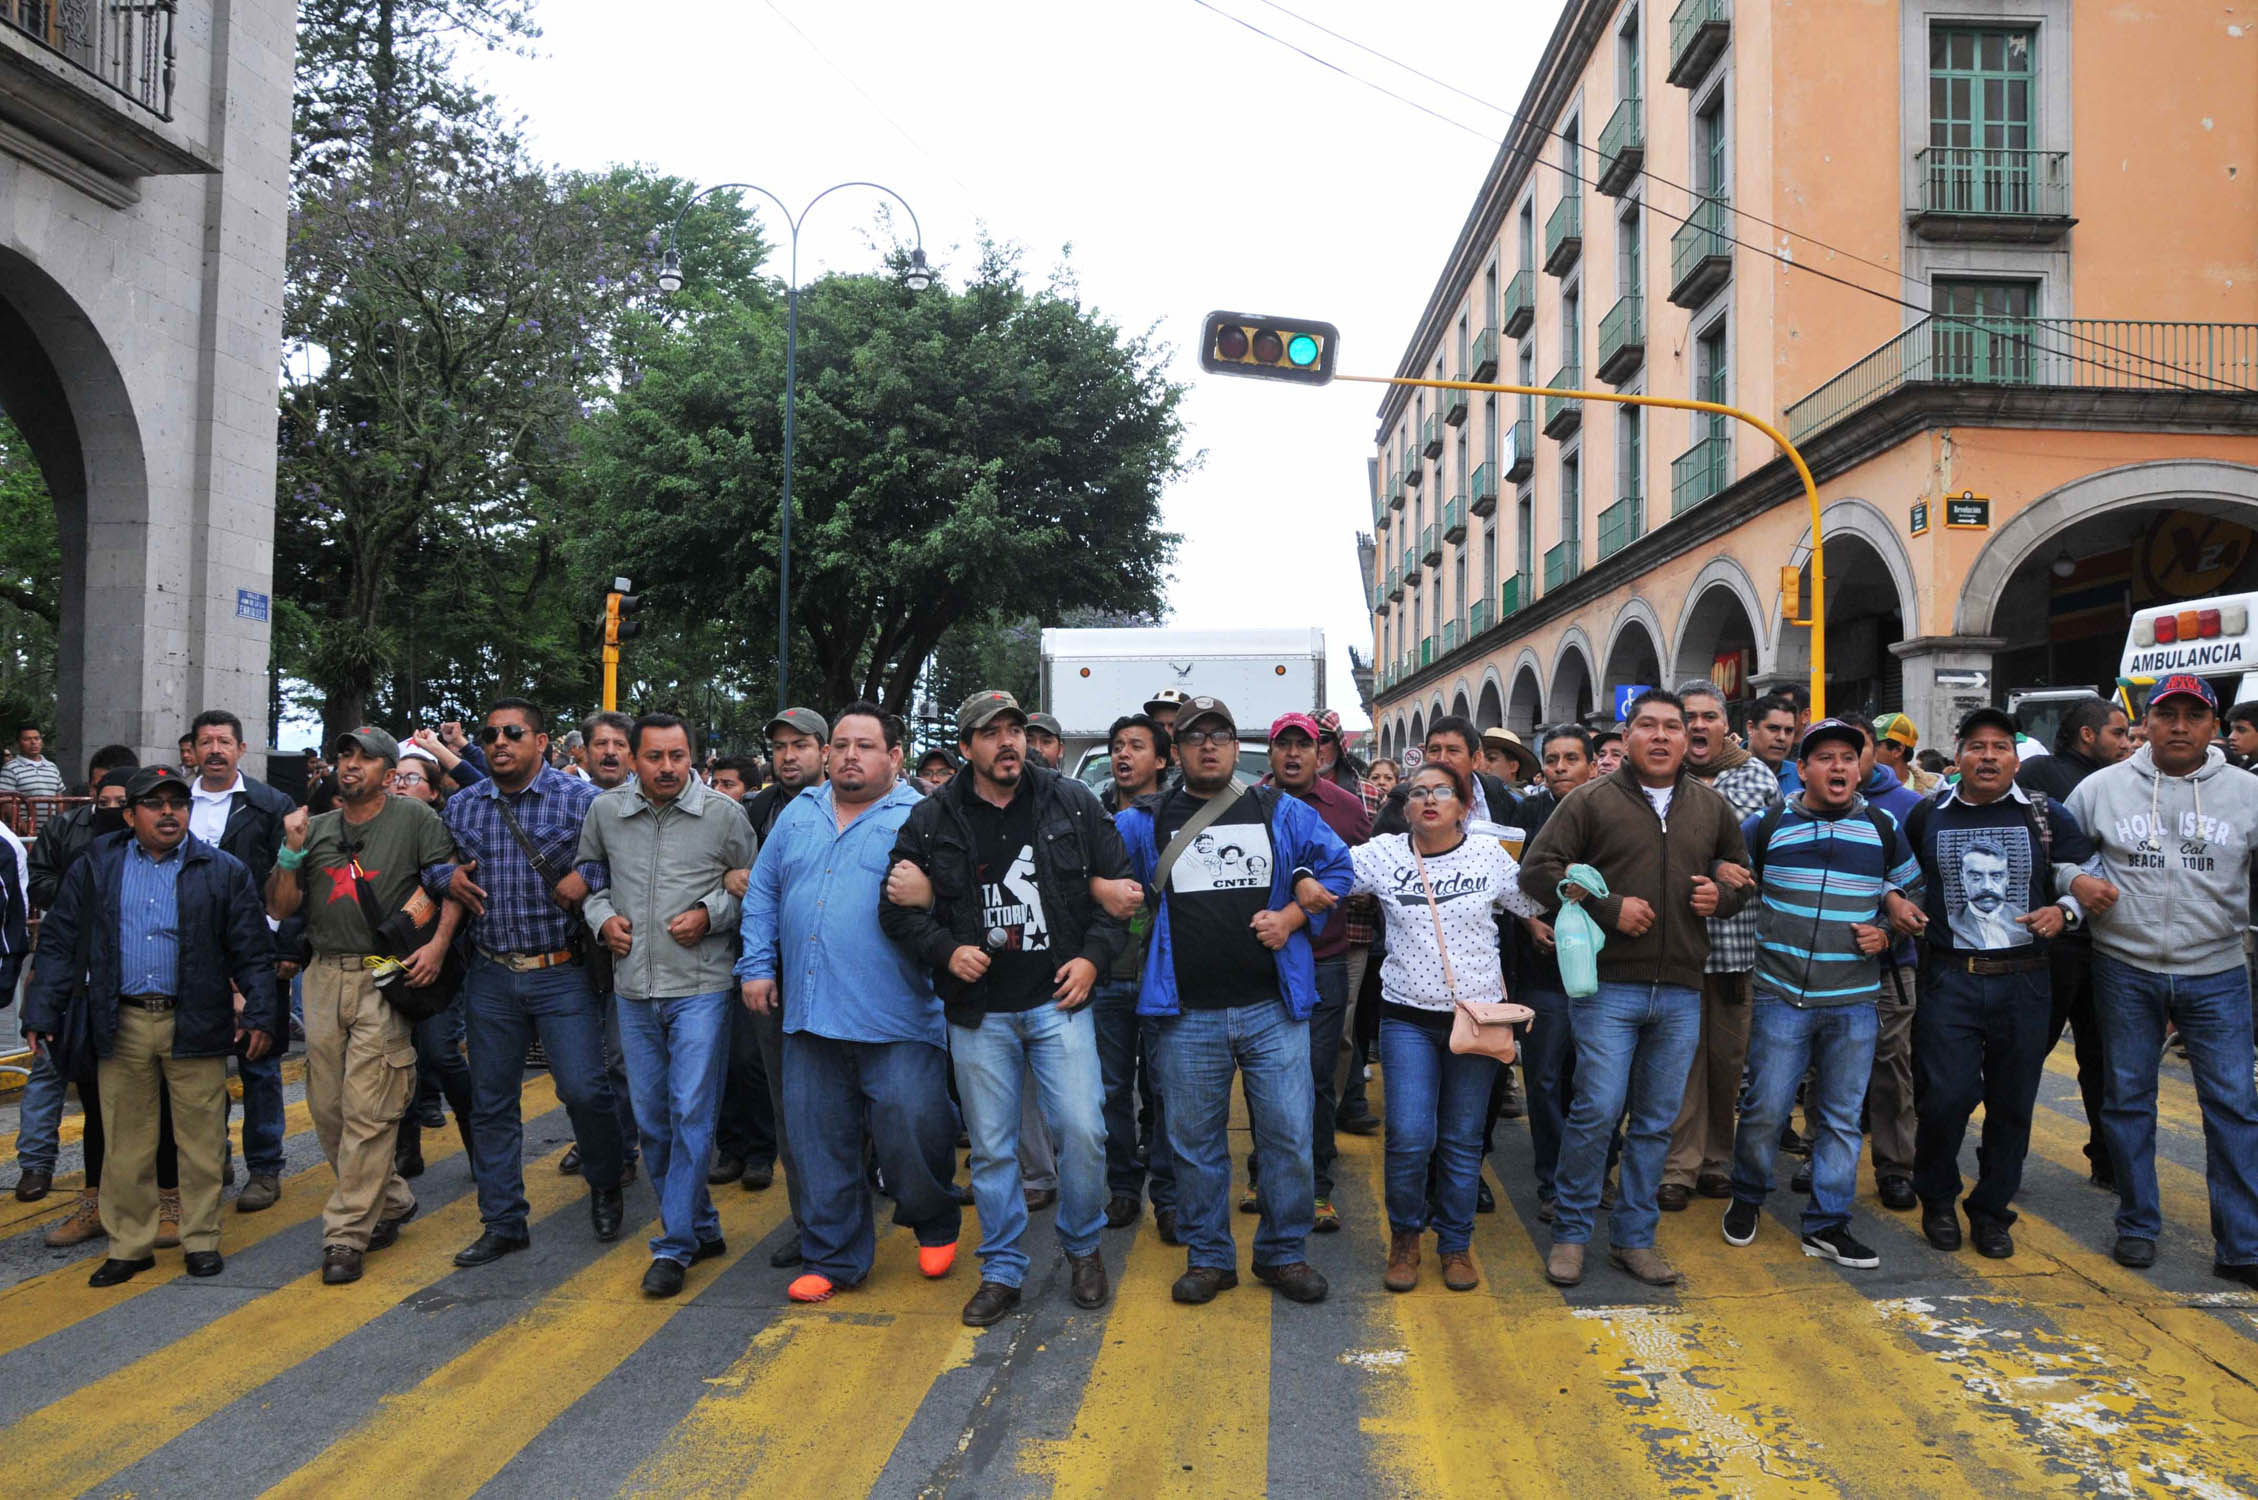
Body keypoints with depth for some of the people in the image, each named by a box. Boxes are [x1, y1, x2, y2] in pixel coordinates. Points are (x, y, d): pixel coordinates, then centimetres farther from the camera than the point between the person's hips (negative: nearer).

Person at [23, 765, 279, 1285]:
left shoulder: (224, 871, 3)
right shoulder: (95, 868, 8)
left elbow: (252, 950, 2)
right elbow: (59, 943, 9)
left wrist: (260, 1015, -6)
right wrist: (42, 1013, 1)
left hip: (196, 1025, -1)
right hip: (122, 1025, 2)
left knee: (202, 1140, 4)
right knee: (127, 1143, 8)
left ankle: (201, 1239, 17)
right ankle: (130, 1246, 20)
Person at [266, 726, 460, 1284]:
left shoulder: (414, 818, 0)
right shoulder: (315, 828, 13)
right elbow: (279, 909, 11)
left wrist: (438, 943, -15)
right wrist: (292, 851, -3)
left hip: (385, 977, -5)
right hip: (325, 977, 5)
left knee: (367, 1112, -7)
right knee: (328, 1108, 9)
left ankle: (346, 1235, 1)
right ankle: (390, 1202, 26)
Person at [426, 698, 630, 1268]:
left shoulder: (582, 799, -4)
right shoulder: (461, 806, 8)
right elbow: (426, 862, 19)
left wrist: (587, 877, -18)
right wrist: (444, 876, -2)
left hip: (562, 974, -4)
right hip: (490, 977, 4)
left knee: (583, 1088, -10)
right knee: (491, 1104, 9)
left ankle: (606, 1184, 20)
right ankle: (502, 1224, 22)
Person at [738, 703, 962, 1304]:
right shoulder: (797, 815, 15)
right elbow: (762, 894, 18)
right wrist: (757, 964, 11)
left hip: (896, 1021, -5)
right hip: (808, 1014, 5)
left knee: (911, 1130, -4)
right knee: (820, 1146, 10)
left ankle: (936, 1225, 25)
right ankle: (834, 1258, 24)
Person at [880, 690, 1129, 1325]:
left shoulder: (1074, 804, 2)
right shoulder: (931, 820, 2)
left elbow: (1119, 887, 7)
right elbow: (898, 908, 6)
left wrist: (1093, 956, -4)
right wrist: (946, 951, -9)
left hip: (1059, 1000, 0)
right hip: (978, 1011, 1)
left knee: (1082, 1130, -6)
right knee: (991, 1147, 7)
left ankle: (1083, 1248, 20)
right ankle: (1002, 1272, 23)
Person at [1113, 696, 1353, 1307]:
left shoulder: (1282, 813, 7)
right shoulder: (1147, 822, 7)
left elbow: (1337, 865, 10)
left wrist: (1292, 917, -2)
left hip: (1273, 1008, 0)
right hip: (1188, 1014, 0)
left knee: (1289, 1136, 2)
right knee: (1195, 1142, 9)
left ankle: (1283, 1253, 21)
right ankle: (1209, 1257, 25)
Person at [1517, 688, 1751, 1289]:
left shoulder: (1712, 806, 11)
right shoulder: (1592, 800, -2)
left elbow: (1741, 870, 25)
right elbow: (1538, 868, -6)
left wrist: (1723, 894, 1)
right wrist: (1609, 907, -14)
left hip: (1681, 991, 4)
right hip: (1609, 985, -4)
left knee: (1656, 1122, 10)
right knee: (1596, 1111, -7)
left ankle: (1634, 1238, 23)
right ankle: (1570, 1233, 11)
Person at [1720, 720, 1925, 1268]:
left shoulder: (1884, 829, 6)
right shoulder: (1767, 825, 0)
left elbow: (1911, 892, 19)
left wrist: (1887, 932, 1)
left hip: (1855, 1001, 2)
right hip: (1781, 996, -2)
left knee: (1841, 1116, 7)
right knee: (1764, 1109, -1)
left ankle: (1827, 1225, 18)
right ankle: (1747, 1198, 23)